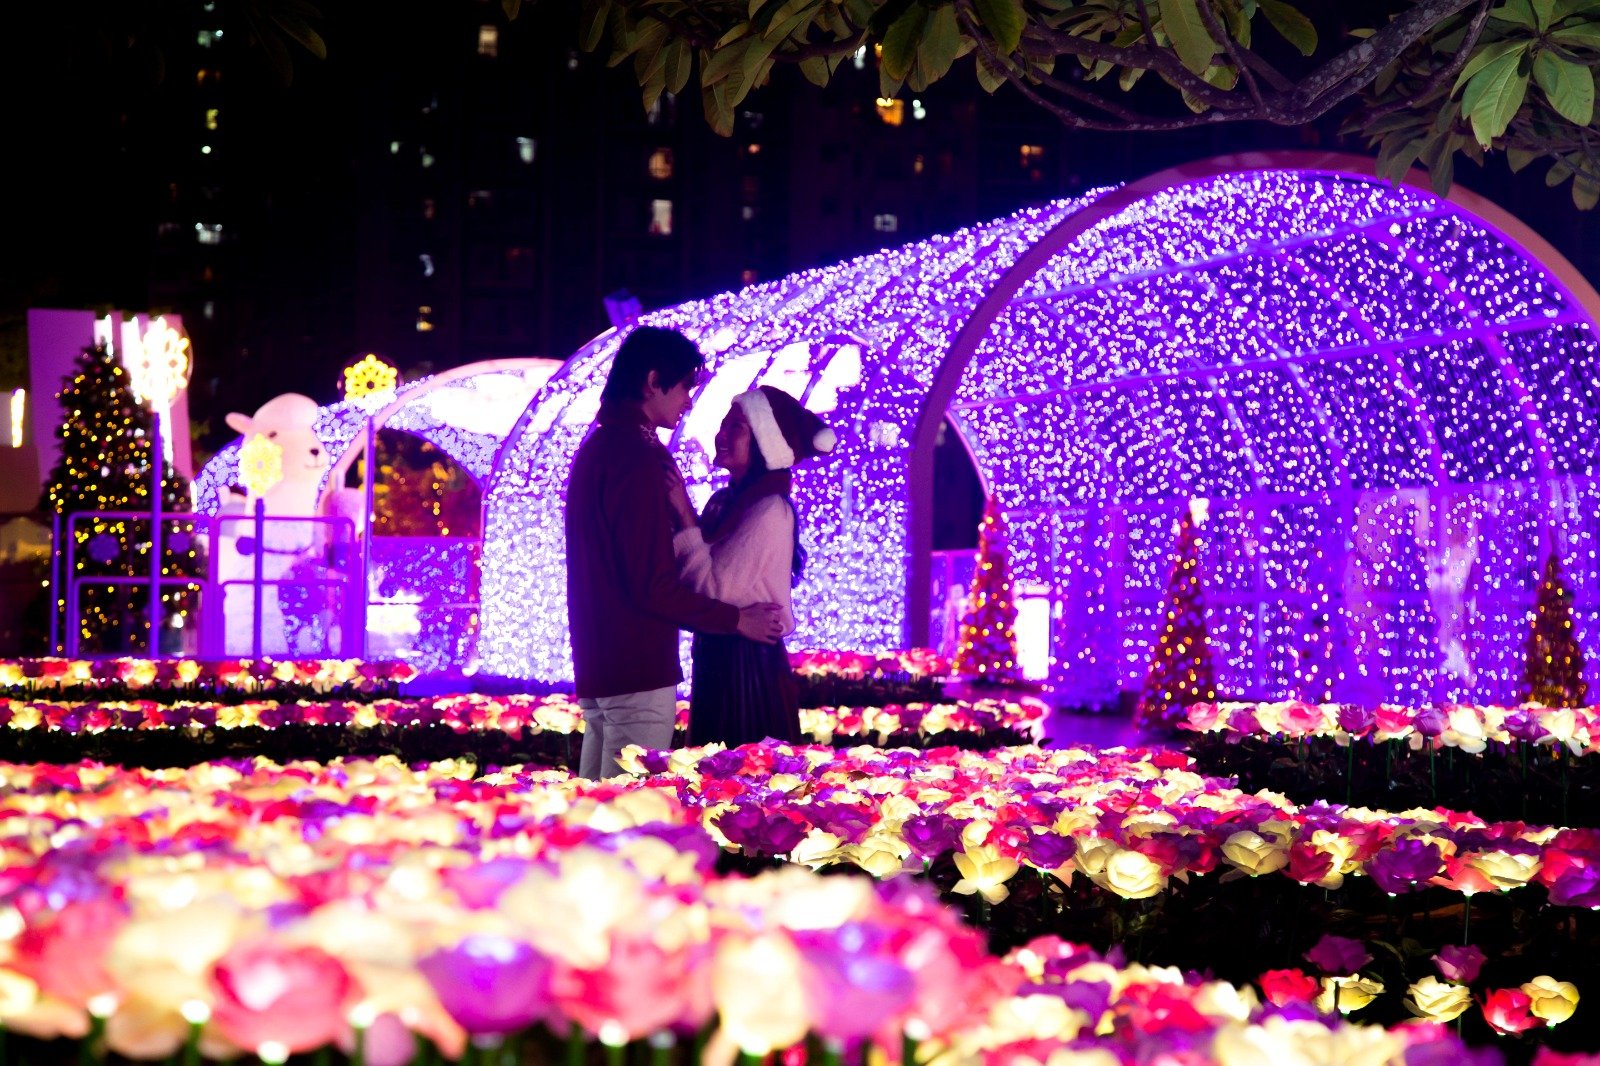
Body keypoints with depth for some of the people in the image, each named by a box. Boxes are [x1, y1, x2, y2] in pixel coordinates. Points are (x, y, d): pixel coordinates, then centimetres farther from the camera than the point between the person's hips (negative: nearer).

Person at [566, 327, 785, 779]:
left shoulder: (595, 448, 15)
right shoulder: (636, 457, -16)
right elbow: (654, 585, -19)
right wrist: (736, 619, -8)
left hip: (596, 669, 10)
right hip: (638, 673, -10)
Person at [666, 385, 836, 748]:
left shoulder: (769, 510, -15)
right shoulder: (725, 502, 9)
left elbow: (715, 588, -20)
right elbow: (692, 576, 6)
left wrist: (685, 514, -17)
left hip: (749, 666, -8)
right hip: (718, 659, 8)